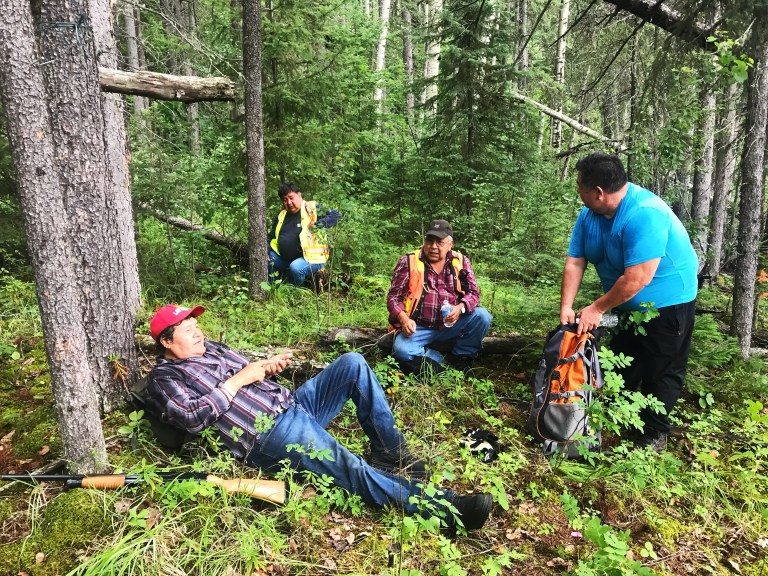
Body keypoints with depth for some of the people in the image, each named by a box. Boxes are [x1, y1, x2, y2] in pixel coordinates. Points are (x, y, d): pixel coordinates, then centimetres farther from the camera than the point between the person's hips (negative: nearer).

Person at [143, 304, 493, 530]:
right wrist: (238, 380, -11)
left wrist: (266, 368, 4)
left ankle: (389, 453, -4)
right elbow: (193, 418, -16)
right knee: (353, 470, -27)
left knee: (353, 364, -7)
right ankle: (446, 507, -29)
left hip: (292, 404, 9)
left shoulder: (212, 349, 24)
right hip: (269, 433, -9)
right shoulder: (164, 378, 2)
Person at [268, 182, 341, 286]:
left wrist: (316, 225, -24)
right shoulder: (282, 215, 13)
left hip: (310, 258, -7)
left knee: (296, 267, -35)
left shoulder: (312, 208, -6)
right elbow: (271, 237, 22)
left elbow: (336, 215, -15)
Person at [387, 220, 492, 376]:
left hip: (451, 325, 3)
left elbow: (473, 292, 3)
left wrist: (460, 308, -19)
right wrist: (403, 319, -21)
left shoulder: (461, 262, 2)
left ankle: (462, 357, 2)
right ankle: (439, 361, -4)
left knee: (482, 316, -20)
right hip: (419, 328, -2)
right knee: (401, 350, -30)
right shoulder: (409, 262, -4)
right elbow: (394, 297, -1)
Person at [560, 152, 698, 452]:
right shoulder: (589, 214, -8)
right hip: (627, 303, 8)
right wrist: (566, 307, -15)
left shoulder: (645, 214, -34)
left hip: (667, 301, -7)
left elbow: (637, 279, -35)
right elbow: (574, 262, -8)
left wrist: (597, 309, -25)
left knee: (661, 371, 4)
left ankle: (654, 433, 20)